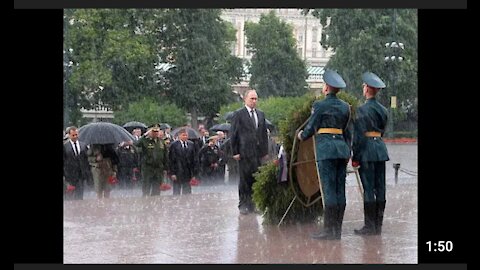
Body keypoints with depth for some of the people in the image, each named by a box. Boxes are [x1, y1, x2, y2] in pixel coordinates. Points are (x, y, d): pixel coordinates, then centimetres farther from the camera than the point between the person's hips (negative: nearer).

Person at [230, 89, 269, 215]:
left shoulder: (261, 114, 16)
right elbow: (234, 134, -3)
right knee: (245, 179, -2)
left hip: (258, 152, 5)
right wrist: (235, 152, -7)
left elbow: (264, 133, 18)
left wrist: (265, 151, 12)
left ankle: (251, 204, 10)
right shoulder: (239, 114, -1)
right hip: (245, 152, -5)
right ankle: (243, 204, 5)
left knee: (256, 179, 4)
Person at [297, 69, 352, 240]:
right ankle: (338, 230, 8)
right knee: (340, 190, 6)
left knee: (328, 189, -8)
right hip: (342, 148, 6)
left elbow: (311, 128, -2)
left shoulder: (319, 105, -6)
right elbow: (347, 132, 16)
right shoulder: (345, 106, 12)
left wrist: (302, 135, 18)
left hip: (326, 149, -6)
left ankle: (328, 230, -8)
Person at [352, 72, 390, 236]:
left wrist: (355, 157, -8)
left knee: (368, 188, -4)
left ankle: (370, 226, -2)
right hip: (381, 148, 7)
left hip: (367, 150, -7)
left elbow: (359, 135, -13)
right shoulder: (383, 110, 11)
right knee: (380, 188, 8)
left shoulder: (362, 110, -11)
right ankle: (378, 226, 12)